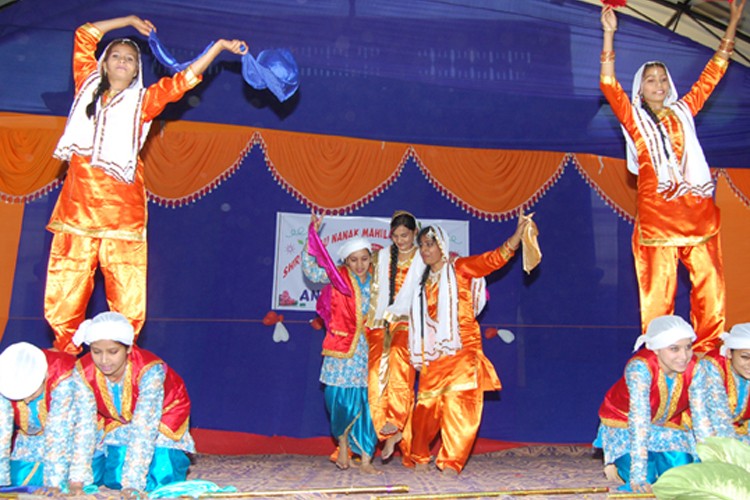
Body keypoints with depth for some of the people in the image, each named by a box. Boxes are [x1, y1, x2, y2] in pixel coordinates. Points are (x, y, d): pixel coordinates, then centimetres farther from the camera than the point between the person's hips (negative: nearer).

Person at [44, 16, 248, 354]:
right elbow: (84, 35, 26)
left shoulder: (142, 101, 12)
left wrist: (220, 45, 5)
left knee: (127, 300, -4)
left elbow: (183, 79, 8)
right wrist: (128, 21, 29)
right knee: (64, 293, 2)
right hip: (76, 206, 2)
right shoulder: (88, 88, 16)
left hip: (122, 209, -1)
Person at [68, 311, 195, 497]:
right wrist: (78, 478, -32)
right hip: (114, 422, 4)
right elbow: (84, 426, -25)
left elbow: (144, 429, -38)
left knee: (157, 479, -19)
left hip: (161, 421, -3)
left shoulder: (149, 371, -35)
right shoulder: (83, 372, -23)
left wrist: (132, 484, -42)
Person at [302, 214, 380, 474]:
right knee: (340, 398, -2)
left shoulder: (376, 282, 9)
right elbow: (311, 271, -12)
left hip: (367, 348, 2)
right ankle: (343, 445, 23)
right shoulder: (338, 277, 1)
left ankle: (366, 459, 6)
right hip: (342, 347, -2)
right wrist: (312, 236, -17)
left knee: (367, 403, -1)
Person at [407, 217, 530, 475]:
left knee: (458, 403, -9)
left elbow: (496, 258, -9)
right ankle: (419, 458, 20)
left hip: (462, 350, -4)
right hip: (433, 356, 4)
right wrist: (418, 357, 16)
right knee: (426, 407, 3)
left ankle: (451, 463, -2)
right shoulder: (424, 282, 16)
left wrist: (519, 231, -20)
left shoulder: (460, 268, 2)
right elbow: (418, 321, 21)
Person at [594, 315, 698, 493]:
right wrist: (638, 476, -45)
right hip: (624, 425, -4)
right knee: (646, 477, -21)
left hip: (665, 425, 4)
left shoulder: (694, 368, -21)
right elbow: (639, 420, -41)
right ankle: (613, 461, 12)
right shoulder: (640, 367, -34)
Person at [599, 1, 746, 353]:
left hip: (698, 210, 4)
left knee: (710, 285, 2)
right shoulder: (634, 118, 8)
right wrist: (609, 34, -9)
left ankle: (708, 356, 11)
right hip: (657, 214, -4)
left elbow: (712, 73, 22)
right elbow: (608, 85, -3)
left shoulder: (683, 111, 18)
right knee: (658, 291, -4)